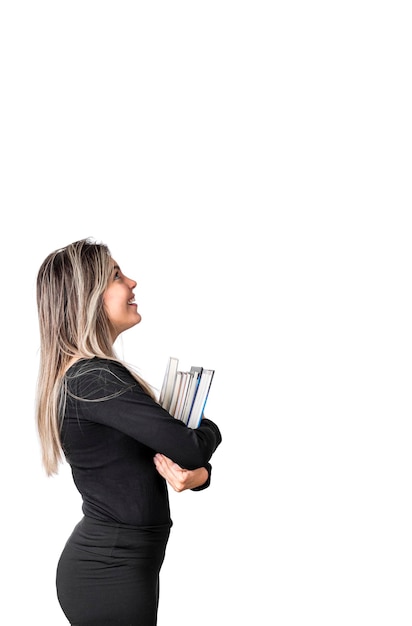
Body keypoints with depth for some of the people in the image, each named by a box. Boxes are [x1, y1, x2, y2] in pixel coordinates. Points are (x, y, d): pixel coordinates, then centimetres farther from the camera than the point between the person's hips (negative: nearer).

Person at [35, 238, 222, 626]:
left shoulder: (78, 375, 9)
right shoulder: (95, 378, -22)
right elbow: (190, 449, -24)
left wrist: (197, 474, -12)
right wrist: (208, 429, -2)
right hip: (112, 575, -9)